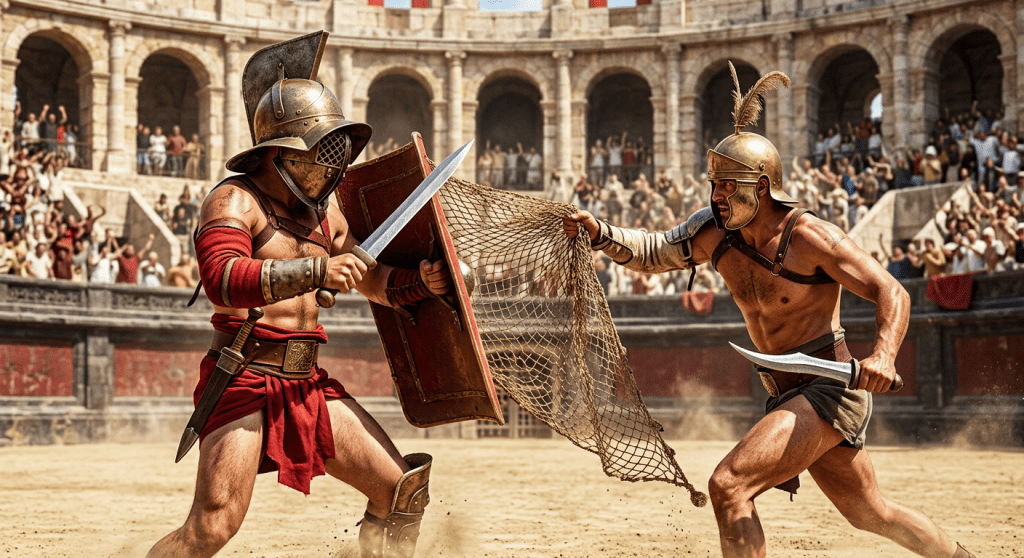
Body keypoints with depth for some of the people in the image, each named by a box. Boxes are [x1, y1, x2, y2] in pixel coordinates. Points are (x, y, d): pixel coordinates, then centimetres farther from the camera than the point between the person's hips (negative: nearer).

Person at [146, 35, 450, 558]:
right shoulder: (234, 201, -6)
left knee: (401, 489, 1)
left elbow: (375, 279, 28)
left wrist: (420, 281, 7)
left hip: (308, 383, 7)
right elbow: (223, 279, -24)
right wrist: (317, 270, -26)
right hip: (244, 380, -7)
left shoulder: (324, 213, 18)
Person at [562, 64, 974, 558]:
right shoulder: (714, 231, 3)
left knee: (728, 485, -21)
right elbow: (652, 253, 11)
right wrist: (599, 232, -8)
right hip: (788, 397, 8)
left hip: (828, 390, -8)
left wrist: (883, 354, -35)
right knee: (872, 514, 22)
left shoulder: (811, 237, -17)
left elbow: (892, 293, -17)